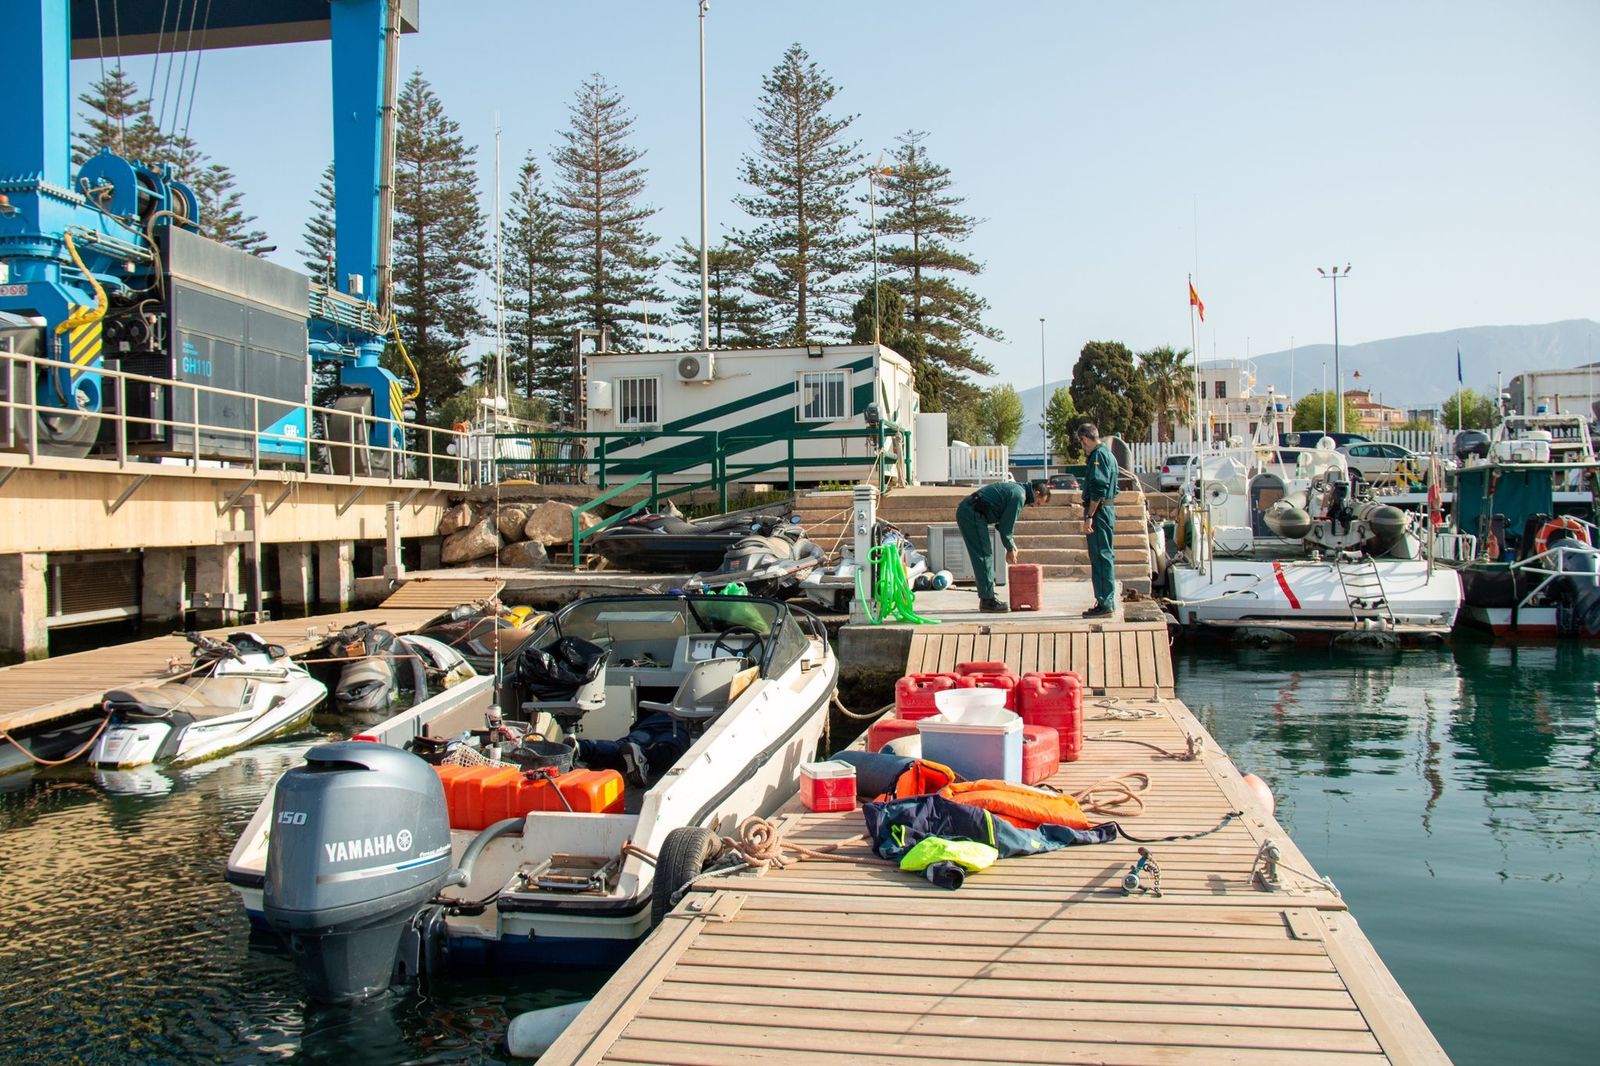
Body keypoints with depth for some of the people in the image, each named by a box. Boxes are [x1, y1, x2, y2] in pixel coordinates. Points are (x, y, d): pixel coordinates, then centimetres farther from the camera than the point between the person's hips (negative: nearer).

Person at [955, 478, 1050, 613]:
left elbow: (1005, 522, 23)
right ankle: (987, 600, -7)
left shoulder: (1015, 489, 19)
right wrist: (1010, 549, 0)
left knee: (986, 553, 13)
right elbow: (1006, 525, -12)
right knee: (983, 555, -9)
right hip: (972, 515, -11)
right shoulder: (1019, 495, -13)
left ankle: (987, 598, 16)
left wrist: (1012, 545, 17)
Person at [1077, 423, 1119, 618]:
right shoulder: (1108, 454, 20)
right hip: (1108, 510, 10)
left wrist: (1089, 517, -20)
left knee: (1101, 557, -9)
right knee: (1105, 556, 13)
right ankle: (1107, 603, 18)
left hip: (1099, 511, -10)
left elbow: (1098, 488, -21)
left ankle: (1105, 604, -9)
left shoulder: (1098, 455, -12)